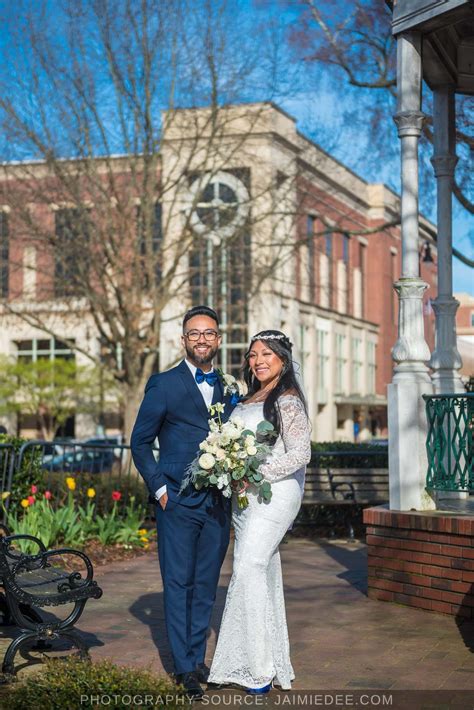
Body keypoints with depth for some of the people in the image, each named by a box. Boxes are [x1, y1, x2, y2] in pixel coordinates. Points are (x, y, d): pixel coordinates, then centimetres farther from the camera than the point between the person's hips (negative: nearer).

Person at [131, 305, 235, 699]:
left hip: (218, 502, 4)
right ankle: (185, 666, 6)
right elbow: (140, 442, 1)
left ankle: (198, 657, 20)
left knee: (206, 584, 9)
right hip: (178, 503, -4)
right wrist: (159, 488, -6)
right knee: (179, 583, -1)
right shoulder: (164, 385, -1)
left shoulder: (228, 389, 12)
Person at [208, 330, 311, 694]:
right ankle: (275, 662, 18)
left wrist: (256, 474, -20)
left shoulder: (287, 402, -10)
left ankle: (261, 668, -8)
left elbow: (300, 454, -16)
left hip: (274, 495, -9)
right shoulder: (250, 400, 16)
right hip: (246, 496, 9)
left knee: (250, 569, -14)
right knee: (263, 574, 11)